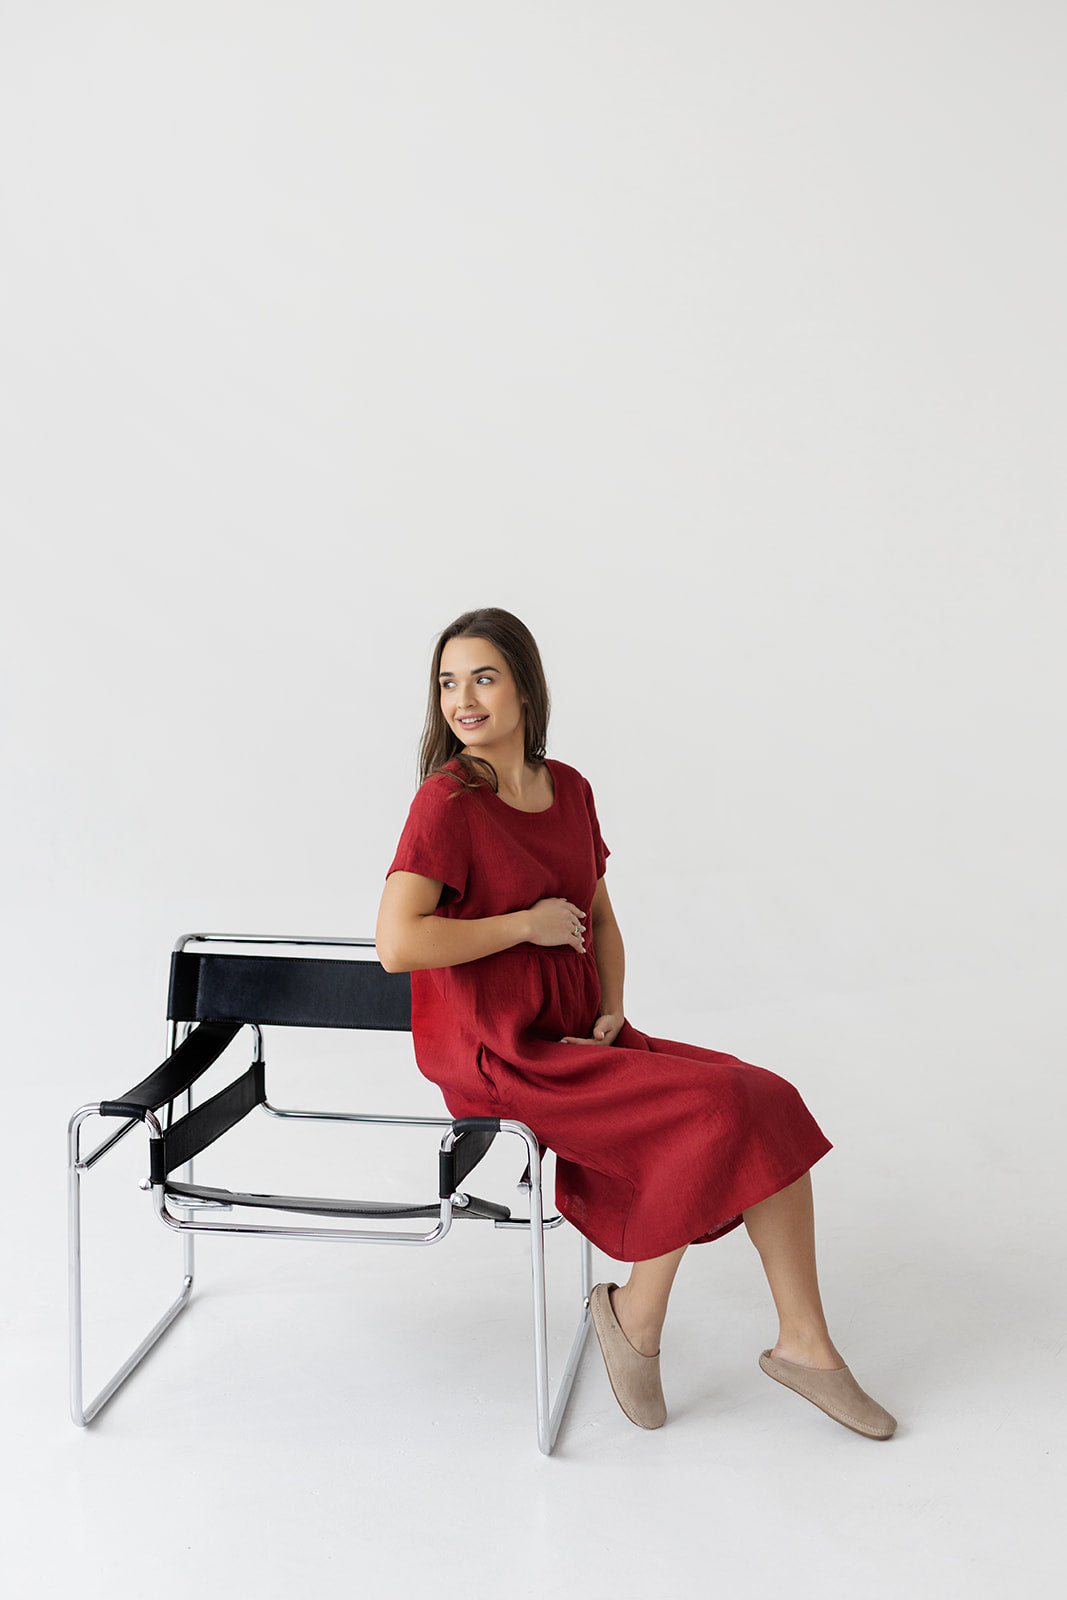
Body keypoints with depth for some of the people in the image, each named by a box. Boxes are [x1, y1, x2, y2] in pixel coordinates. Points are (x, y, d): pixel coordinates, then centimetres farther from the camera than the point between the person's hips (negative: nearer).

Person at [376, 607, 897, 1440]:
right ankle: (635, 1315, 3)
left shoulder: (568, 789, 7)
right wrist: (529, 922, -18)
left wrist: (613, 1012, 2)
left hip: (578, 1041, 7)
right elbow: (398, 943, -25)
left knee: (771, 1108, -5)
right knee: (715, 1114, -20)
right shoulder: (447, 801, -14)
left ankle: (805, 1343, 7)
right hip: (497, 1059, -7)